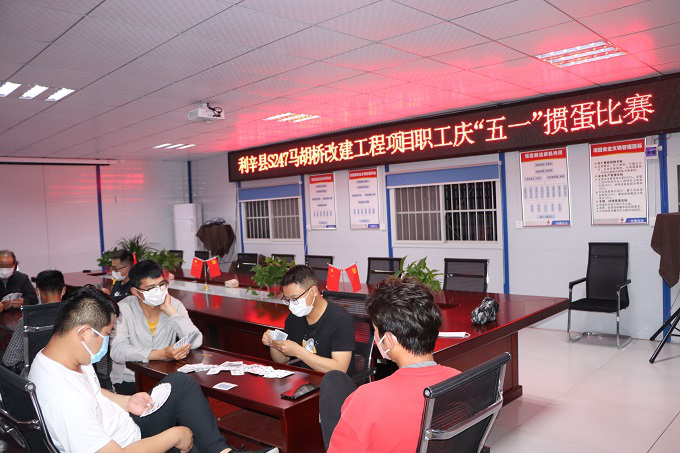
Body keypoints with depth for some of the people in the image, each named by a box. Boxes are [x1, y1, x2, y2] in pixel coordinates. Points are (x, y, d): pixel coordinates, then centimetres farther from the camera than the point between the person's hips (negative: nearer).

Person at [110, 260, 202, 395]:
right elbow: (118, 352, -23)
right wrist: (163, 354, -32)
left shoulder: (174, 304, -1)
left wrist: (169, 310, -16)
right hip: (128, 381, -2)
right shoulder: (123, 309, -9)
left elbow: (196, 342, -14)